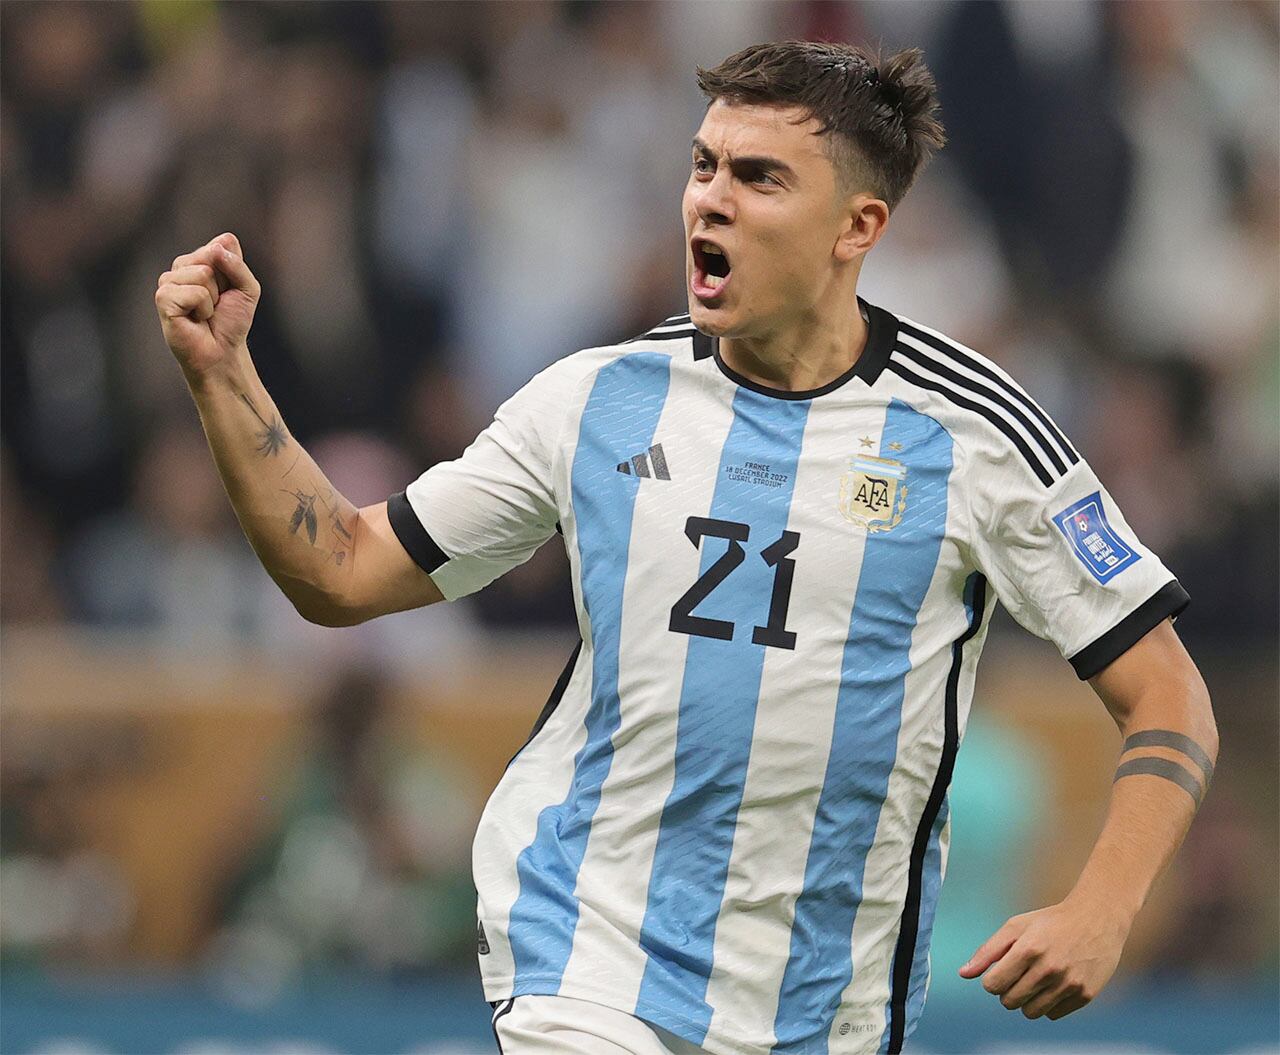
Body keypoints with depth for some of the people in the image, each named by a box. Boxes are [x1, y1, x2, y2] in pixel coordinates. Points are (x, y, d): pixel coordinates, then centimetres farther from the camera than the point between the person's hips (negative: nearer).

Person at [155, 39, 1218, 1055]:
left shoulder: (975, 432, -6)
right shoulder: (599, 397, 2)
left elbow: (1170, 700, -4)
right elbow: (342, 576, 8)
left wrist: (1100, 912, -19)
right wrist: (222, 372, -3)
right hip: (588, 965, 0)